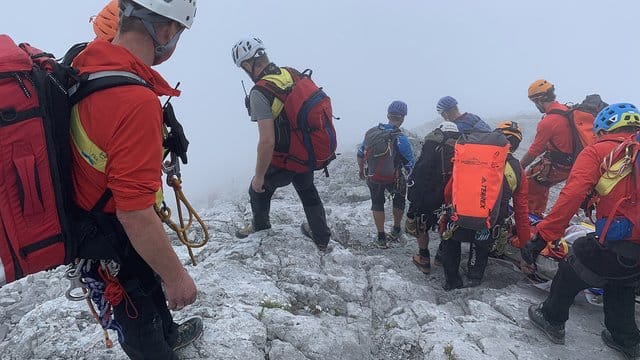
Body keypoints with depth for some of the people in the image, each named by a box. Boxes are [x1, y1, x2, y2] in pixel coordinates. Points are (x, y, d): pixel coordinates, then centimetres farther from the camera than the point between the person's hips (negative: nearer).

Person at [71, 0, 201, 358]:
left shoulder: (87, 63, -9)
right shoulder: (136, 102, -36)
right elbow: (135, 214, -34)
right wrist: (177, 277, -21)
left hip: (92, 219, 9)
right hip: (118, 244, -9)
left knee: (152, 285, 32)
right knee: (140, 317, 18)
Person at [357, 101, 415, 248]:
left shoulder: (371, 132, -6)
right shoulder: (400, 139, -20)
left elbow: (360, 154, 6)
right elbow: (410, 166, -18)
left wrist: (361, 170, 22)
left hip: (372, 178, 3)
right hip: (393, 179, -3)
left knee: (377, 204, 19)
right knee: (399, 198, 25)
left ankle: (381, 238, 23)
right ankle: (396, 230, 35)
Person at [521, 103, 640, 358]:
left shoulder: (598, 151, -3)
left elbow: (571, 196, -16)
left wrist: (542, 237, -17)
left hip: (617, 244, -6)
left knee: (571, 273, 18)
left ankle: (552, 319, 34)